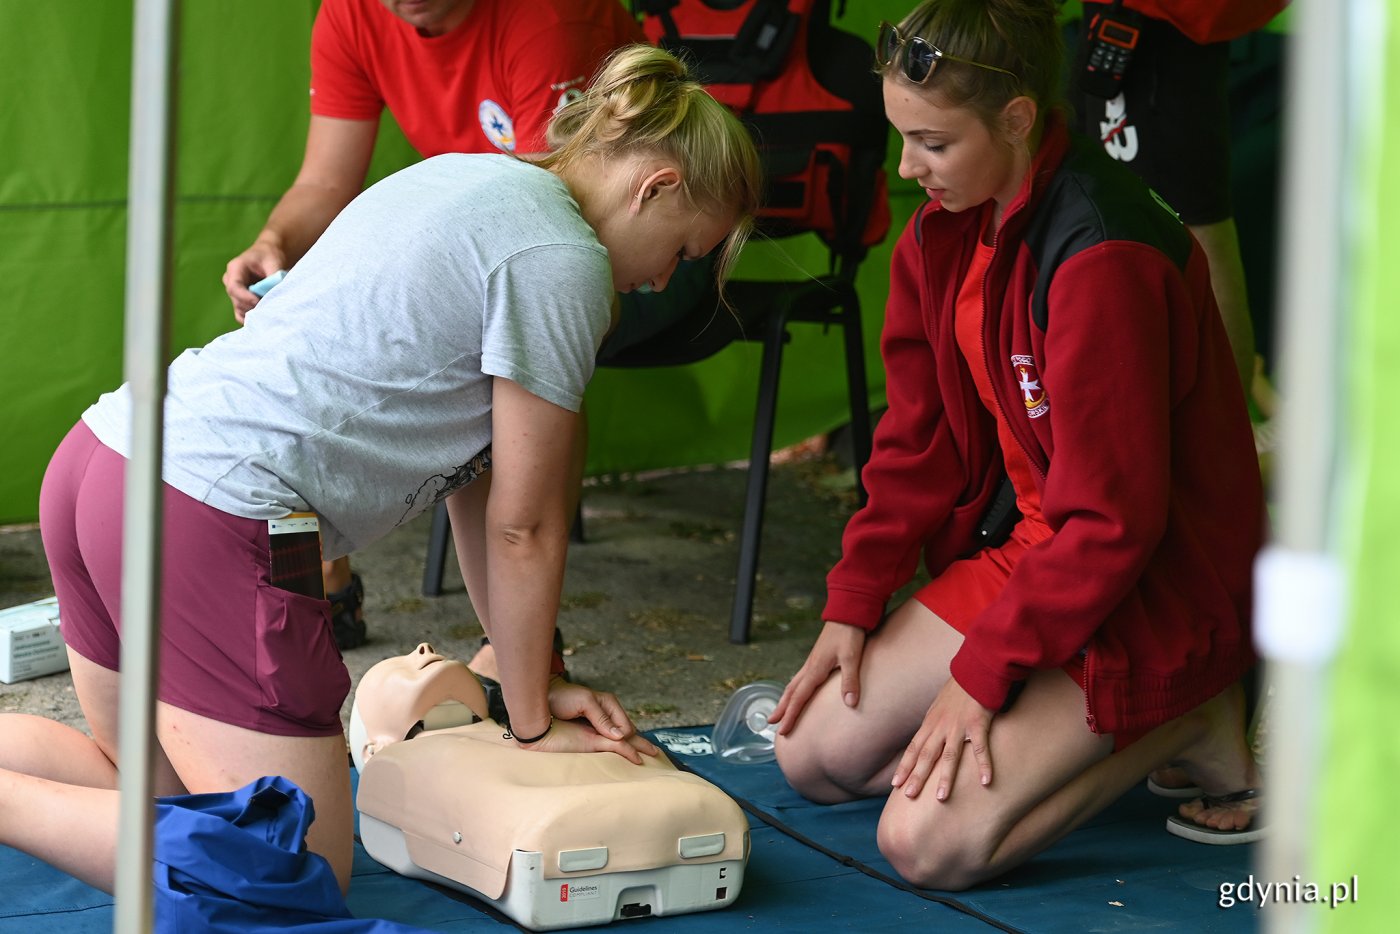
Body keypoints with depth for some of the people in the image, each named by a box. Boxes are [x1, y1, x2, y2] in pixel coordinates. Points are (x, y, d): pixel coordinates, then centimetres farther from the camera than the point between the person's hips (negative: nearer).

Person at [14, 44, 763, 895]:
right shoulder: (560, 260, -9)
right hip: (215, 518, -10)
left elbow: (476, 470, 22)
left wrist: (529, 678, 23)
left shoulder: (472, 179, 20)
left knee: (153, 787, 25)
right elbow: (522, 526, -3)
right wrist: (531, 724, 10)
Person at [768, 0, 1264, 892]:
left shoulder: (1104, 258, -27)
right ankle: (1082, 723, 13)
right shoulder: (950, 224, 0)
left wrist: (981, 674, -20)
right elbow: (922, 434, 10)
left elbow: (1112, 521, -25)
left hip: (1159, 585, -9)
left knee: (926, 842, -18)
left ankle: (1187, 724, -1)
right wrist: (853, 605, 5)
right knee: (817, 755, 5)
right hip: (1032, 547, 9)